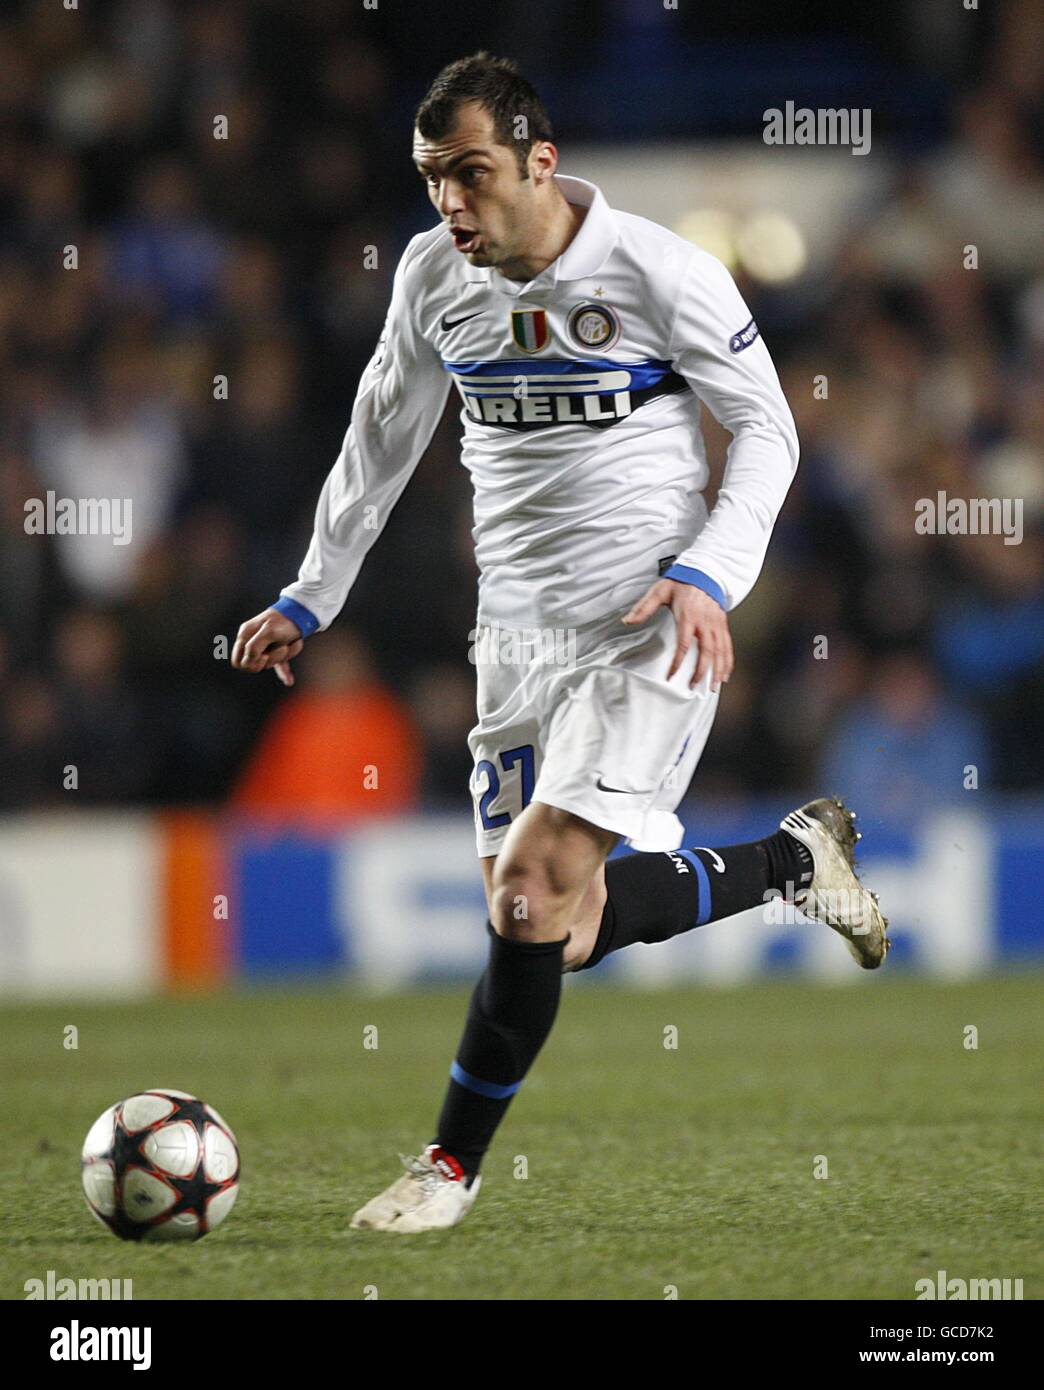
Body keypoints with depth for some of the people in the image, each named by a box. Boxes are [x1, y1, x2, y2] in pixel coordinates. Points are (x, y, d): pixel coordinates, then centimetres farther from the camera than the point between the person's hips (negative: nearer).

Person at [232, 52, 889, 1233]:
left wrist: (710, 576, -17)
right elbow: (381, 440, 18)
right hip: (519, 636, 6)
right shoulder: (433, 275, 3)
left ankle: (452, 1164, 0)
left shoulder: (659, 272, -12)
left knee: (534, 887, -20)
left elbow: (767, 431, -4)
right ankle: (792, 860, 30)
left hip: (650, 635, -6)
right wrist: (310, 600, 17)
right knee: (559, 936, 6)